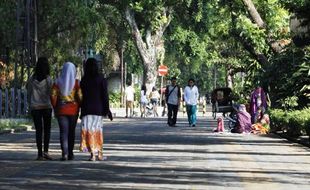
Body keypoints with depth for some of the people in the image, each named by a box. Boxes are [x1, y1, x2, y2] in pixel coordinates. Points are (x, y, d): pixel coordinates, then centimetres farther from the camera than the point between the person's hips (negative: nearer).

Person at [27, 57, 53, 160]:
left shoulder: (31, 79, -2)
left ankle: (40, 153, 0)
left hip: (35, 107, 1)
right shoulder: (48, 80, -8)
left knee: (38, 130, 5)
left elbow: (29, 94, 5)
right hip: (46, 106, -1)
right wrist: (53, 106, 8)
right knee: (47, 129, 9)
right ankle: (45, 151, -4)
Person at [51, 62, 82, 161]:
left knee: (63, 131, 1)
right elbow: (80, 97, -10)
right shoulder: (76, 82, -5)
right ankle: (70, 153, 16)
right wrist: (80, 108, 2)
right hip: (73, 110, 0)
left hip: (61, 109, 0)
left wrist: (55, 108, 7)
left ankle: (64, 153, -14)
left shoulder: (57, 82, -1)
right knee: (71, 131, 11)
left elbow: (53, 96, -4)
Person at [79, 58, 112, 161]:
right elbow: (105, 95, -6)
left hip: (86, 109, -1)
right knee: (97, 129, 14)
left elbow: (81, 96, 0)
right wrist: (107, 110, -2)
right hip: (98, 109, 1)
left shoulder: (83, 80, -2)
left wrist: (81, 111, 7)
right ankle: (99, 153, 19)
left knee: (88, 130, 0)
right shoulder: (101, 79, -4)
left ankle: (93, 153, -12)